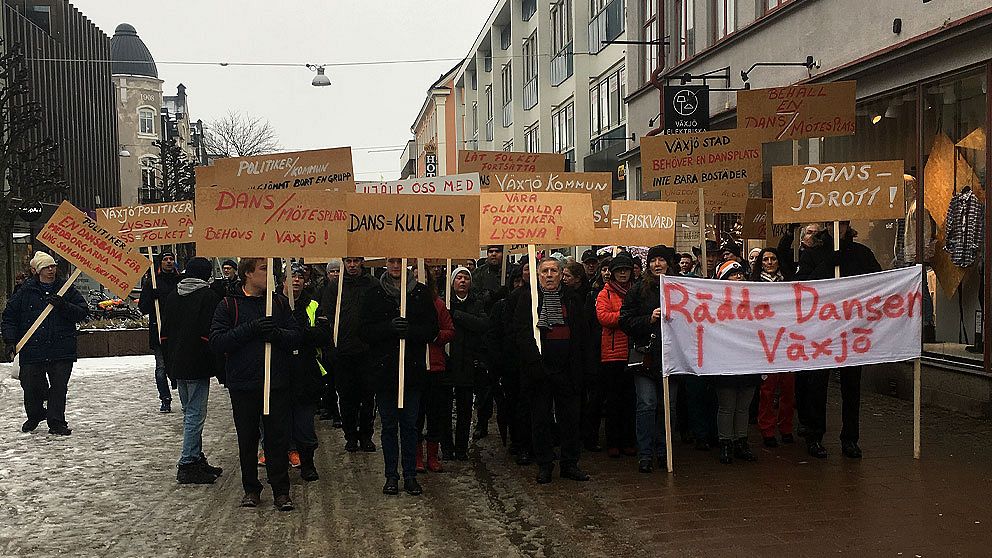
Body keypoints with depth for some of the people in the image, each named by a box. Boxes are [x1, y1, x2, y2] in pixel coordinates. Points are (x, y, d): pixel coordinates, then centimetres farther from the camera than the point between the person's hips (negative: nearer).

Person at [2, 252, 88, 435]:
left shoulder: (67, 290, 6)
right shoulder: (25, 292, 4)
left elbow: (83, 312, 2)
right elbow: (9, 317, 8)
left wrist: (64, 306, -14)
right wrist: (10, 341, -2)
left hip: (62, 351, 0)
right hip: (32, 350, 0)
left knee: (59, 387, -1)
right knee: (31, 387, 8)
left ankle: (56, 423, 10)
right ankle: (34, 416, 34)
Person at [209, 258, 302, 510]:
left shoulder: (279, 302, 8)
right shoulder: (229, 305, 0)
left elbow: (297, 337, 3)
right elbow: (216, 342, -10)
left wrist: (276, 333, -17)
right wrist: (250, 328, -18)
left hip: (277, 383, 1)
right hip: (243, 383, -1)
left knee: (278, 438, 3)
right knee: (247, 440, 9)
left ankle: (281, 490, 13)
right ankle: (251, 489, 24)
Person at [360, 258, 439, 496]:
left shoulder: (421, 293, 2)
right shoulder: (374, 294, 3)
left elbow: (431, 330, -1)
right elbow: (365, 331, -3)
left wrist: (410, 330, -20)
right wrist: (389, 327, -20)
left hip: (412, 369, 0)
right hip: (384, 369, 0)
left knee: (410, 423, 7)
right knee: (389, 424, 8)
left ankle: (410, 475, 17)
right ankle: (391, 475, 18)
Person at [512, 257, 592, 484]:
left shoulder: (572, 298, 10)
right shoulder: (527, 298, 2)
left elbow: (583, 332, 10)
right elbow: (521, 331, -6)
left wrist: (583, 362, 2)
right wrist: (533, 360, -17)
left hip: (567, 369, 2)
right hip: (540, 367, -2)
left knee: (570, 418, 7)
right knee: (541, 418, 5)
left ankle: (570, 464, 18)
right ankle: (544, 465, 15)